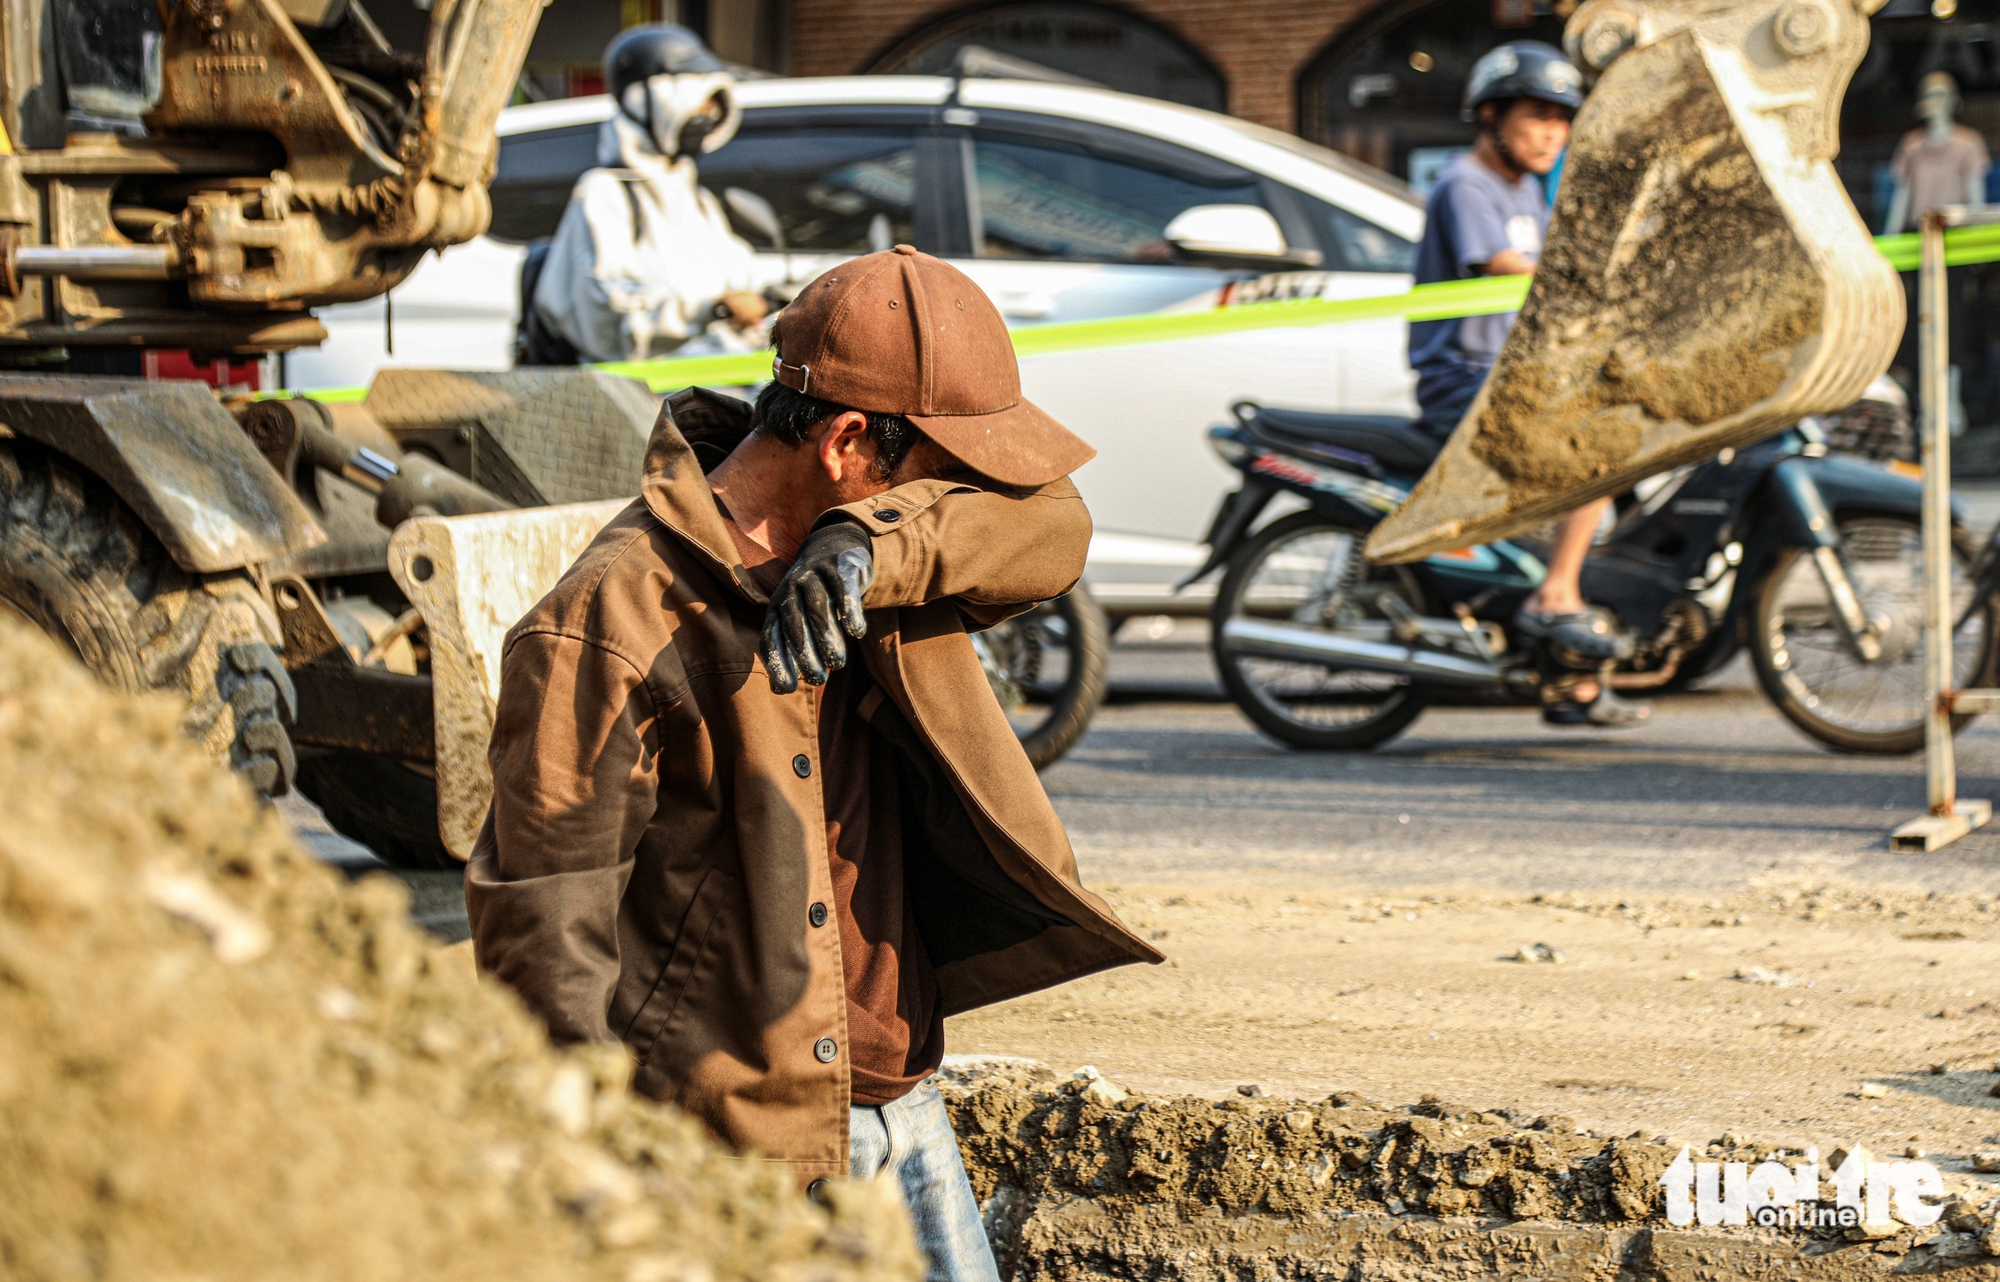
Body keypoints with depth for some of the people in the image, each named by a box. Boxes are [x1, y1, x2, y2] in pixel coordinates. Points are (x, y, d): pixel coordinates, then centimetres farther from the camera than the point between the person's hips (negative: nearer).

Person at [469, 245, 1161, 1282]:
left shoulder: (867, 556, 7)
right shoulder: (615, 622, -17)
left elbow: (1047, 530, -5)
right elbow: (539, 923, -18)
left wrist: (876, 545, -24)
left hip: (903, 1109, 8)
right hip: (739, 1153, -8)